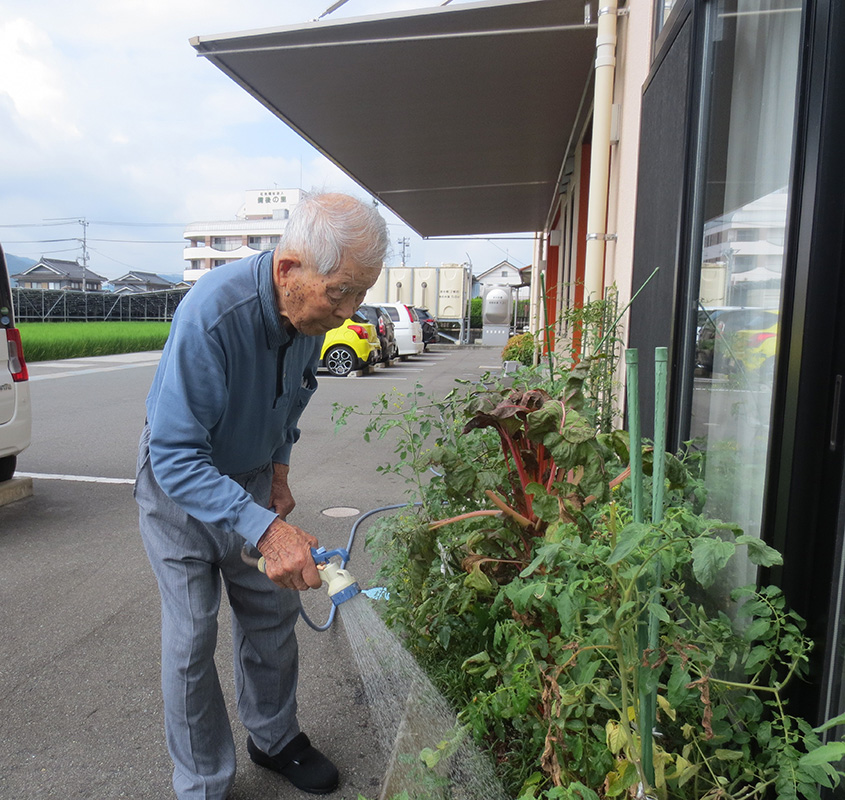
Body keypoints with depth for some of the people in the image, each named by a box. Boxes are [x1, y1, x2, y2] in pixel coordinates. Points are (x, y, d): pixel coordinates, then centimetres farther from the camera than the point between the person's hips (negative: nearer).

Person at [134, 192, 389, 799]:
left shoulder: (314, 309, -14)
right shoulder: (211, 315, -37)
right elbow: (176, 456, -36)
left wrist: (279, 470, 7)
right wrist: (266, 531, -44)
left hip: (250, 475, 6)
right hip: (178, 480, -5)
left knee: (272, 612, 12)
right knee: (192, 636, -2)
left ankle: (275, 738, 35)